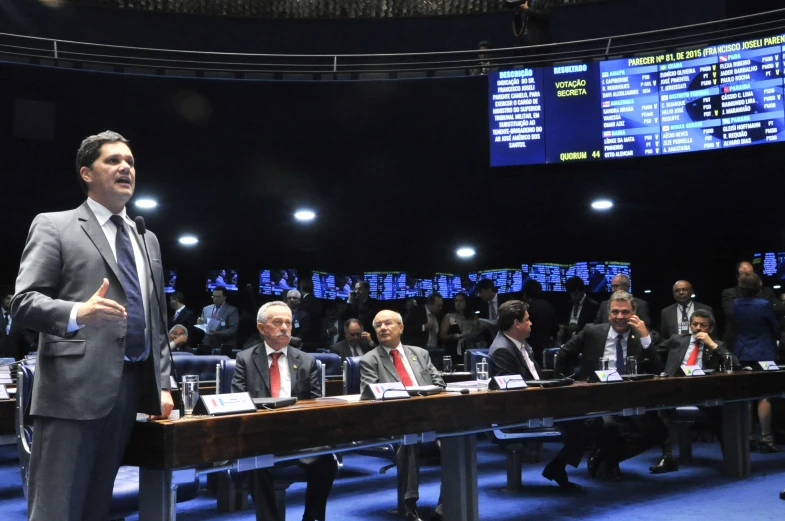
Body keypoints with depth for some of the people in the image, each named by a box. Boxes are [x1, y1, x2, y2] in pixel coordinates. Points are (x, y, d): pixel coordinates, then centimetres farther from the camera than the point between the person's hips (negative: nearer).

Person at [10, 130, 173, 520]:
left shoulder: (147, 239, 20)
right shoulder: (53, 226, 3)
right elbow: (23, 302, -6)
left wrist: (162, 383, 12)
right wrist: (77, 312, -26)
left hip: (131, 389, 5)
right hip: (73, 389, -5)